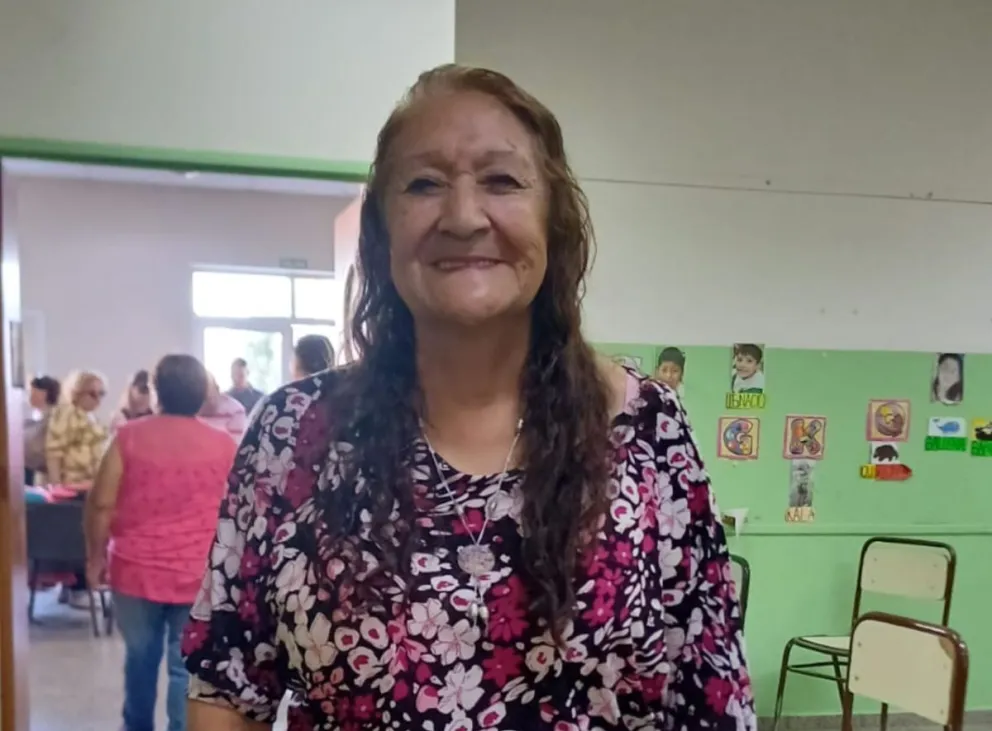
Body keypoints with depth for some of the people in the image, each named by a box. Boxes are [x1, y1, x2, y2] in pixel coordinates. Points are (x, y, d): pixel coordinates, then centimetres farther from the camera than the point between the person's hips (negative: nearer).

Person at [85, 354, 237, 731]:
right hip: (198, 576, -1)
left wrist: (95, 556, 8)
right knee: (188, 665, 7)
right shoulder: (223, 445, -3)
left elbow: (101, 503, -5)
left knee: (141, 657, 19)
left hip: (136, 569, 1)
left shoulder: (129, 436, -5)